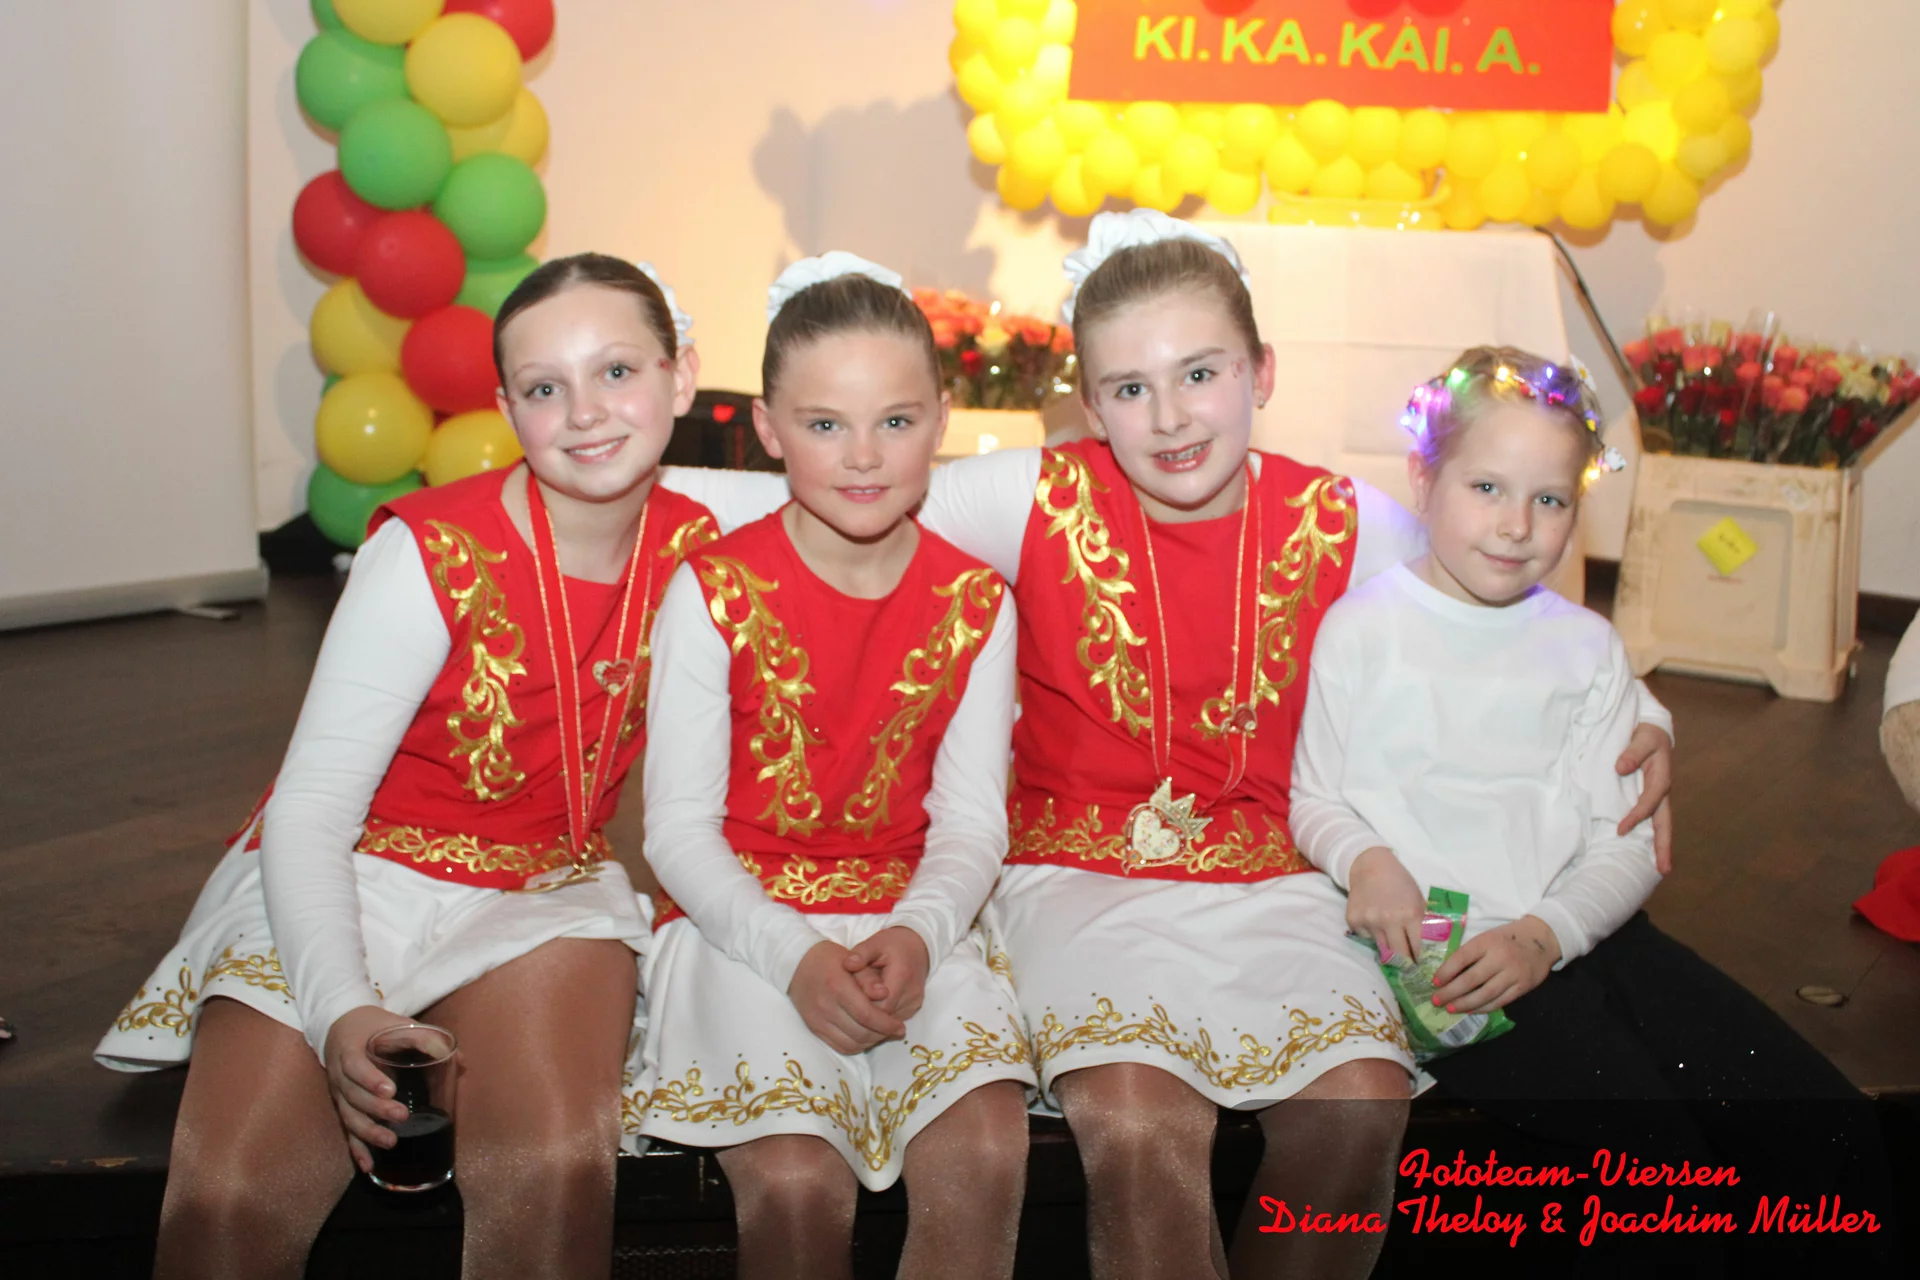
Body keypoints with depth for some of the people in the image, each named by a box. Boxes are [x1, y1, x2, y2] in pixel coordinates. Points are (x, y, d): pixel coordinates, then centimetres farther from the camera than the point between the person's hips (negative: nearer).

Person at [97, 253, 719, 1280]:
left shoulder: (694, 546, -5)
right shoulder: (433, 552, -17)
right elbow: (309, 811, -16)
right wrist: (342, 1010, -29)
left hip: (542, 889, 2)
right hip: (350, 877, -2)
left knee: (556, 1176, -29)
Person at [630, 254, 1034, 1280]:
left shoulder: (974, 604, 2)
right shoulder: (714, 591, -5)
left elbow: (971, 824, 2)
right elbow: (679, 828, -5)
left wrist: (914, 933, -19)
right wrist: (795, 955, -20)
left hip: (911, 923, 2)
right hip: (741, 922, -2)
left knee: (986, 1159, -23)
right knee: (797, 1183, -26)